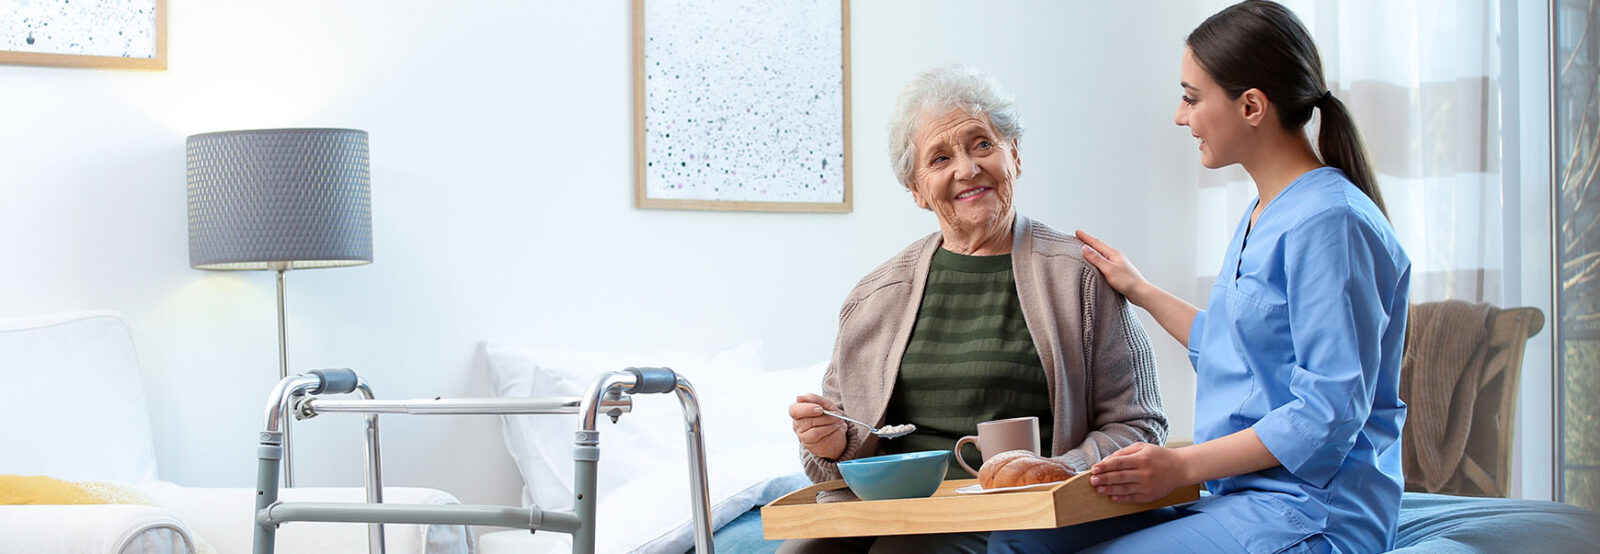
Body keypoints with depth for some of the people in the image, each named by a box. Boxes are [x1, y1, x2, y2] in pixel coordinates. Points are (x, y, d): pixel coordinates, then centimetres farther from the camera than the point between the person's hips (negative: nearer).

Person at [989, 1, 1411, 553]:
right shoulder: (1260, 216, 17)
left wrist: (1183, 465, -21)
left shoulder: (1329, 222, -15)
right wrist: (1140, 290, 34)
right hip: (1239, 496, 10)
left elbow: (1331, 411, -20)